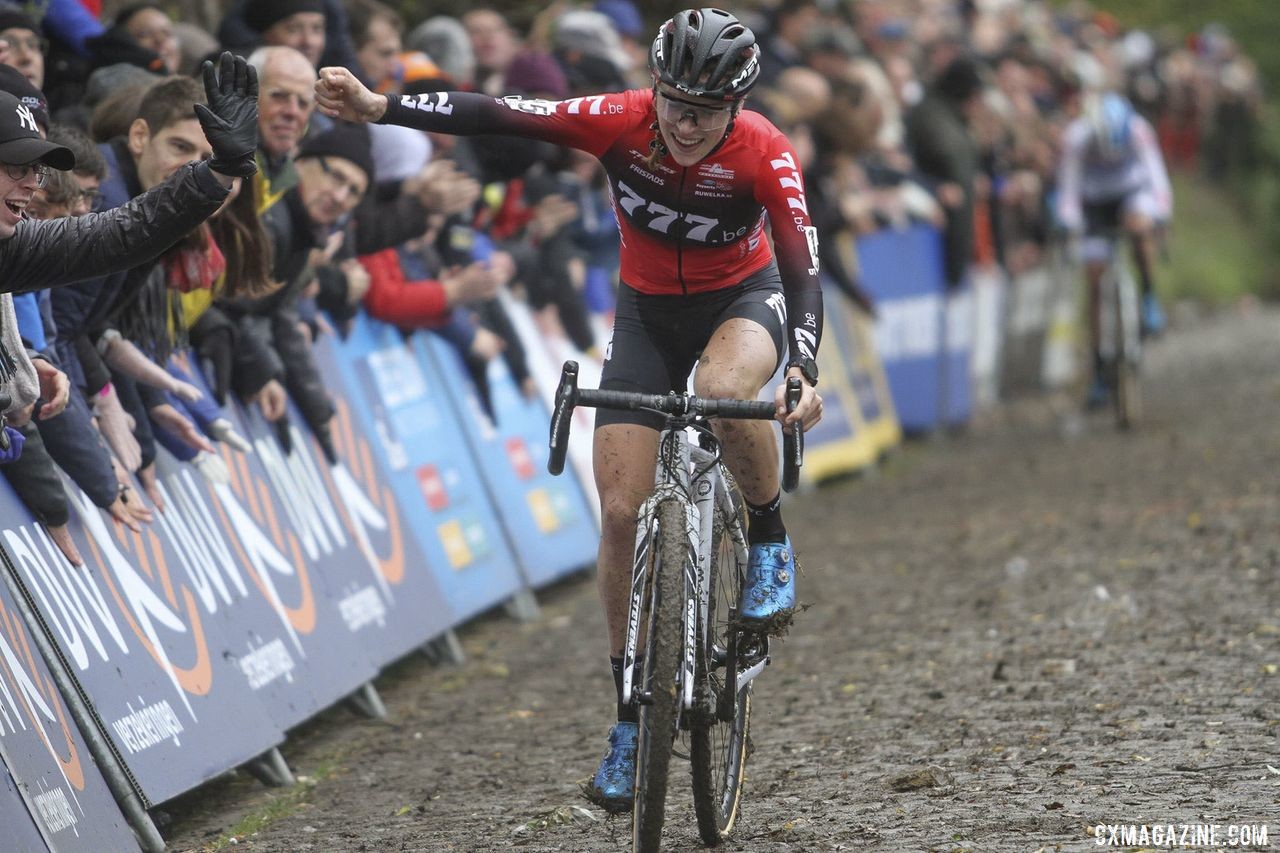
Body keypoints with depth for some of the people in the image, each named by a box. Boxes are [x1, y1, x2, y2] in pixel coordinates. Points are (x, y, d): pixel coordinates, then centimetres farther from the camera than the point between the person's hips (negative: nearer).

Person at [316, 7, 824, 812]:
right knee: (622, 510, -7)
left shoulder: (765, 155, -27)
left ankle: (770, 542, -10)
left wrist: (806, 371, -49)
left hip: (743, 296, -2)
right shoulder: (624, 122, -23)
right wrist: (377, 106, -36)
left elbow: (802, 265, -33)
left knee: (725, 390, -40)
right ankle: (632, 714, 5)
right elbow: (501, 117, -28)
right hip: (649, 308, 2)